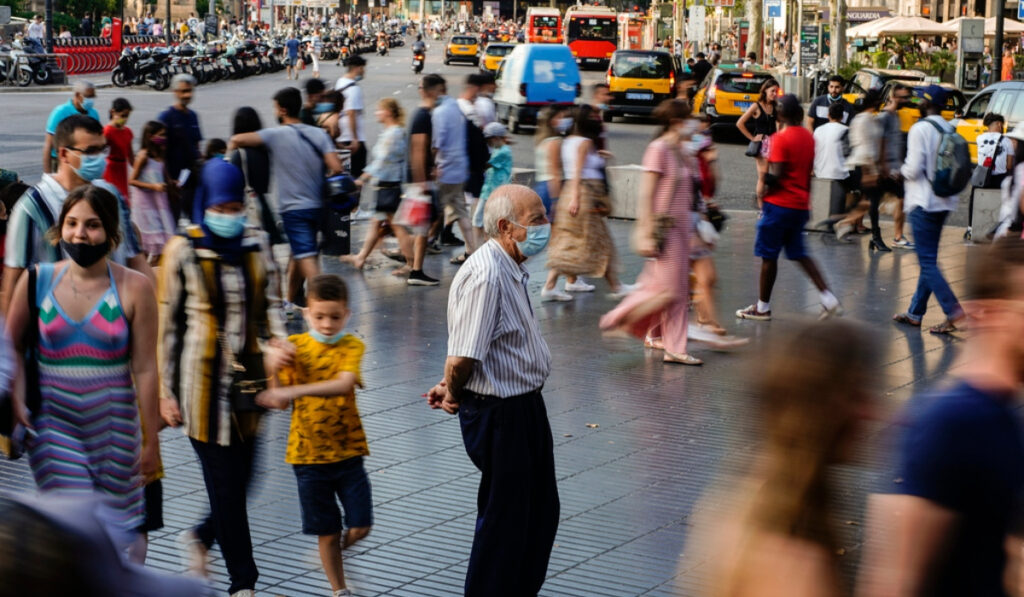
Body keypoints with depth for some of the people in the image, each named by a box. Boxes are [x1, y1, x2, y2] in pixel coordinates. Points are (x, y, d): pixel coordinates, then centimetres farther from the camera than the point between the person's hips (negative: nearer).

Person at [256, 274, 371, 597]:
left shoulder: (352, 347, -8)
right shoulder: (294, 347, -2)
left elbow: (344, 384, -28)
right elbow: (281, 402, -3)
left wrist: (294, 390, -39)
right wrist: (275, 370, -21)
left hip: (347, 451, 0)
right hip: (308, 453, 1)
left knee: (360, 527, 0)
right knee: (327, 532, 7)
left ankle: (334, 552, 33)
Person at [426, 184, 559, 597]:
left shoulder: (510, 269, 8)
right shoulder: (486, 276, -26)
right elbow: (462, 358, -30)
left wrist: (452, 387, 8)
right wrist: (453, 394, -11)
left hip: (525, 404, 10)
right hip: (498, 412, -10)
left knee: (541, 510, 21)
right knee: (504, 517, 4)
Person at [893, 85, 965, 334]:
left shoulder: (920, 129, -14)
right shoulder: (949, 130, 9)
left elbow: (914, 169, -19)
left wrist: (902, 171, 2)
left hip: (923, 203, -8)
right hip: (944, 202, 8)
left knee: (928, 262, -5)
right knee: (928, 260, 13)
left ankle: (953, 311, -13)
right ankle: (915, 312, 20)